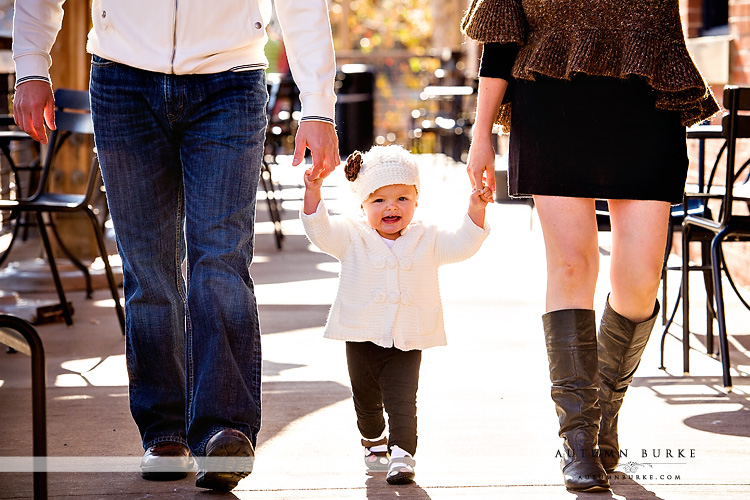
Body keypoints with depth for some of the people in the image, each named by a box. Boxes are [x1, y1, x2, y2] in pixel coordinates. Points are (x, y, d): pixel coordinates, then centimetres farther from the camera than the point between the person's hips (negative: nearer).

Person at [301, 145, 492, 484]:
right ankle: (374, 442, 44)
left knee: (402, 402, -13)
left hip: (407, 343, -1)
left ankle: (402, 455, -9)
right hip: (361, 339, 1)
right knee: (366, 402, 18)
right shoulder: (351, 237, -2)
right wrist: (313, 191, -28)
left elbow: (463, 245, 0)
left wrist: (475, 210, -15)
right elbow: (319, 229, -14)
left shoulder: (427, 240, 3)